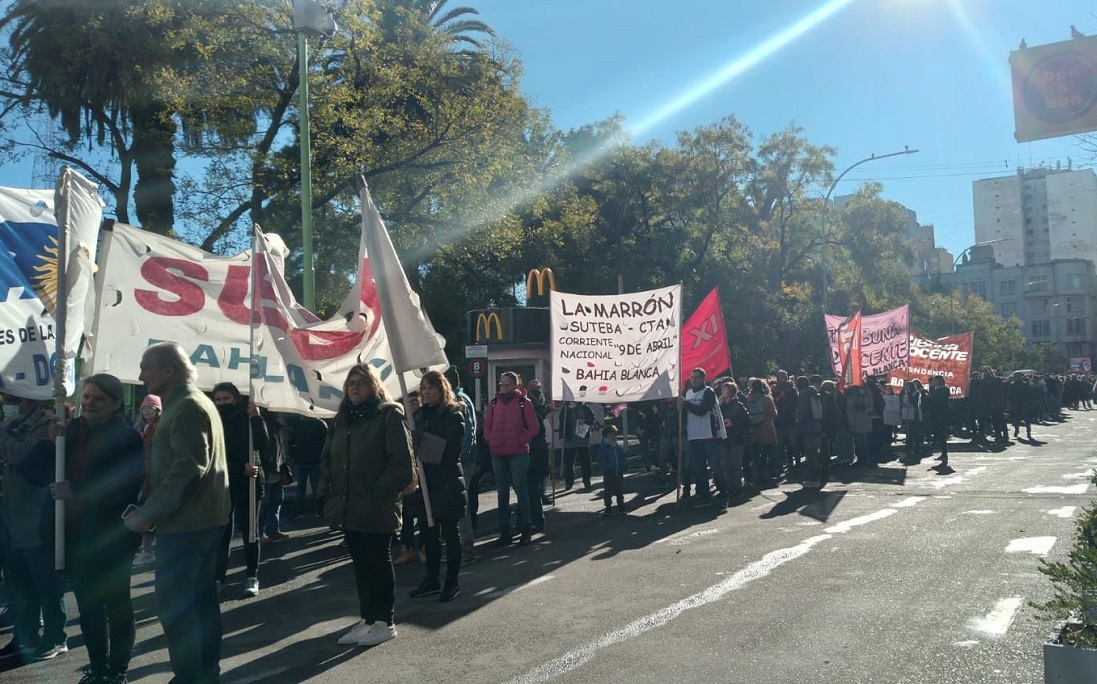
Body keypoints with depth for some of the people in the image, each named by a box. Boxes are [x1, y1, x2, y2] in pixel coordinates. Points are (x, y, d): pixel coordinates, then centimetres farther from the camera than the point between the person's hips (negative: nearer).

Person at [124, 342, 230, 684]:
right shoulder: (197, 402, 16)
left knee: (174, 603, -4)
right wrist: (150, 506, 14)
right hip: (204, 518, 10)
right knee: (201, 597, 15)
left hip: (185, 522, -10)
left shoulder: (186, 407, -16)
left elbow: (188, 469, -25)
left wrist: (147, 513, -21)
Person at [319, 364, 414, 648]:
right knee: (361, 563, 14)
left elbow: (401, 462, -14)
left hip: (376, 508, -6)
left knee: (379, 563, 4)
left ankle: (384, 621, 15)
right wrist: (326, 493, 5)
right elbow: (327, 458, 17)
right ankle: (367, 618, 25)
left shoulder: (389, 415, -8)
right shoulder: (342, 418, 13)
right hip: (347, 507, 7)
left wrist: (379, 495, -16)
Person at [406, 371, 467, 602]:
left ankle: (452, 582, 14)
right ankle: (431, 579, 24)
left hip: (446, 483, -6)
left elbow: (452, 452, -13)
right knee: (428, 532, 12)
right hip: (425, 482, 6)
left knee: (449, 533, 4)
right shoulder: (420, 414, 11)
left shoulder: (453, 415, -8)